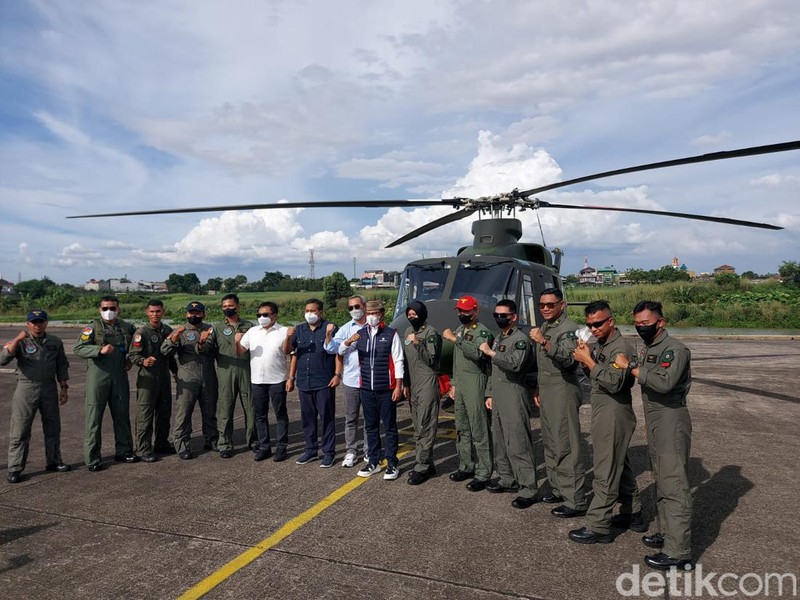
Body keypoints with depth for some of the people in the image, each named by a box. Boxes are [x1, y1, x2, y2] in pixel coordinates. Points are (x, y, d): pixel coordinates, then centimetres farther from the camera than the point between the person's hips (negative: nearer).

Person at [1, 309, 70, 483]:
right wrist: (17, 340, -25)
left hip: (49, 389, 3)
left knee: (53, 427, 11)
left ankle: (54, 461, 24)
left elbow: (62, 367, 12)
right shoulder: (21, 342, -1)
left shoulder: (55, 342, 7)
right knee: (20, 431, -1)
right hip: (26, 389, -3)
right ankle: (15, 469, 6)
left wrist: (64, 388, 7)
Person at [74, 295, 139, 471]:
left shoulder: (126, 327, 7)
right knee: (94, 418, 1)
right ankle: (92, 459, 10)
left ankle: (123, 451, 24)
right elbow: (78, 349, -15)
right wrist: (100, 349, -30)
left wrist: (130, 359, 11)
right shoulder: (93, 327, -6)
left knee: (122, 415, 12)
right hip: (98, 376, -4)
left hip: (120, 377, 4)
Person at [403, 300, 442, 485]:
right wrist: (406, 384, 16)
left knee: (425, 427, -7)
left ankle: (422, 467, -3)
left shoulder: (430, 332, -9)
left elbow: (431, 360, -14)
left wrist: (418, 343, -23)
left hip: (427, 385, -8)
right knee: (418, 427, 12)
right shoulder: (409, 331, 14)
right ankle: (426, 463, 20)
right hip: (413, 385, 8)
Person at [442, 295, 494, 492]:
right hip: (460, 382, 9)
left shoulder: (482, 332, -9)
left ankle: (483, 474, 2)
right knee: (461, 428, 14)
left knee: (478, 430, -5)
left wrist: (455, 339, -28)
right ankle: (466, 466, 25)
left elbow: (477, 353, -29)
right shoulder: (459, 331, 17)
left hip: (476, 382, -8)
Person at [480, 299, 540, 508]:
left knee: (518, 444, -9)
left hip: (514, 396, -9)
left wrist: (491, 353, -21)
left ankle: (529, 489, -4)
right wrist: (489, 394, 18)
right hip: (498, 397, 9)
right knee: (500, 441, 15)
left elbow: (515, 364, -27)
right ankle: (507, 479, 28)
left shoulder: (520, 339, -10)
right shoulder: (498, 339, 17)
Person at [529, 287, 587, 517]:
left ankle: (575, 501, -1)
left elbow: (567, 359, -28)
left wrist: (544, 342, -38)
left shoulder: (569, 328, -13)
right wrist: (539, 388, 23)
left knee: (566, 446, -7)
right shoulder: (544, 328, 16)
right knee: (550, 443, 15)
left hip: (563, 392, -9)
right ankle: (559, 489, 27)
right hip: (546, 392, 9)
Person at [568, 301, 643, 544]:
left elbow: (614, 382, -26)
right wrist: (585, 360, -3)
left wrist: (589, 361, -22)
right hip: (603, 414, 10)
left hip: (614, 416, -10)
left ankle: (598, 527, 5)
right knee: (620, 466, 19)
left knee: (606, 472, -3)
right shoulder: (599, 345, 11)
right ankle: (632, 515, 33)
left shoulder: (622, 347, -17)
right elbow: (594, 377, 15)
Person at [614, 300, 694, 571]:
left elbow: (664, 383, -28)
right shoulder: (646, 349, 14)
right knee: (662, 481, 18)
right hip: (653, 422, 10)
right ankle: (667, 533, 31)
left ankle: (678, 553, -1)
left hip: (672, 421, -10)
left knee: (674, 485, -6)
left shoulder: (674, 349, -15)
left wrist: (630, 366, -22)